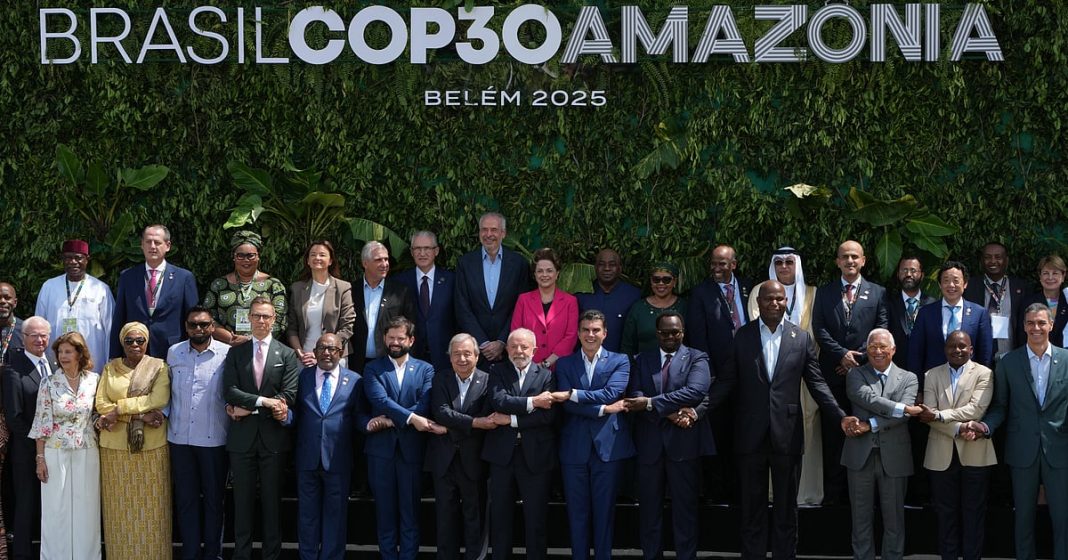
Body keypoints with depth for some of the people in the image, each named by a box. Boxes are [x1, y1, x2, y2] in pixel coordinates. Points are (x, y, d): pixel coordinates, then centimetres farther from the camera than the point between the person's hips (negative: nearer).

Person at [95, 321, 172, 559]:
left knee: (150, 504, 0)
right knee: (120, 505, 3)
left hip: (151, 445, -1)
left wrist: (118, 409, -13)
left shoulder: (159, 367, 4)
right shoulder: (110, 368, 10)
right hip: (115, 444, 2)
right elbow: (101, 404, -1)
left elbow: (159, 399, -11)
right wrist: (139, 414, -12)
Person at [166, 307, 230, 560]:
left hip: (214, 438, -3)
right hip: (180, 437, 3)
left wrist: (231, 406, -16)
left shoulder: (227, 354, -5)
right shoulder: (173, 352, 6)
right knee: (185, 498, 8)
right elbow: (168, 388, 17)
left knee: (214, 497, 7)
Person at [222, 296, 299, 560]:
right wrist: (263, 401, -15)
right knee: (242, 499, 5)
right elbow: (229, 391, -4)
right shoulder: (235, 353, 8)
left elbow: (289, 395, -7)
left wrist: (248, 408, -10)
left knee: (272, 499, 5)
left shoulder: (287, 354, 3)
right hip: (242, 436, 1)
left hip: (273, 436, -1)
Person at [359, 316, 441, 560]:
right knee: (385, 510, 5)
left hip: (411, 448, 0)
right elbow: (380, 400, -10)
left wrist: (389, 420, -14)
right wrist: (410, 418, -22)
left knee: (410, 510, 4)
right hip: (381, 448, 0)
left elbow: (424, 406, -6)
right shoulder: (373, 369, 6)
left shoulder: (425, 370, 7)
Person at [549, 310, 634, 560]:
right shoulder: (564, 364, 9)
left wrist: (572, 394, -15)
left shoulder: (619, 361, 6)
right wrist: (603, 409, -14)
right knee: (577, 512, 5)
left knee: (605, 511, 5)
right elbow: (567, 404, -5)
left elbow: (610, 393, -11)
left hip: (608, 445, -1)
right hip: (574, 447, 1)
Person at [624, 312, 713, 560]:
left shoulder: (697, 359, 3)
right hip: (650, 443, 3)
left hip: (684, 441, -3)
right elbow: (634, 396, -2)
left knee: (685, 507, 2)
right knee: (649, 507, 8)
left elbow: (696, 391, -14)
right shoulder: (642, 360, 12)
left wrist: (651, 404, -19)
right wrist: (669, 413, -17)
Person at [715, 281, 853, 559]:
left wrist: (840, 417, -9)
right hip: (751, 434, 0)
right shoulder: (742, 336, 2)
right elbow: (727, 380, 1)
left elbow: (816, 382, 2)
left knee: (786, 507, 9)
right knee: (752, 506, 9)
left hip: (787, 434, 0)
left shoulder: (801, 338, 2)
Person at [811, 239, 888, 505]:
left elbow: (882, 331, 2)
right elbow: (819, 328, 3)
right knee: (833, 435, 1)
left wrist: (859, 357, -9)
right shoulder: (824, 292, 11)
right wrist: (841, 354, -10)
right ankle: (833, 491, 5)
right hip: (833, 373, 1)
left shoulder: (877, 293, 9)